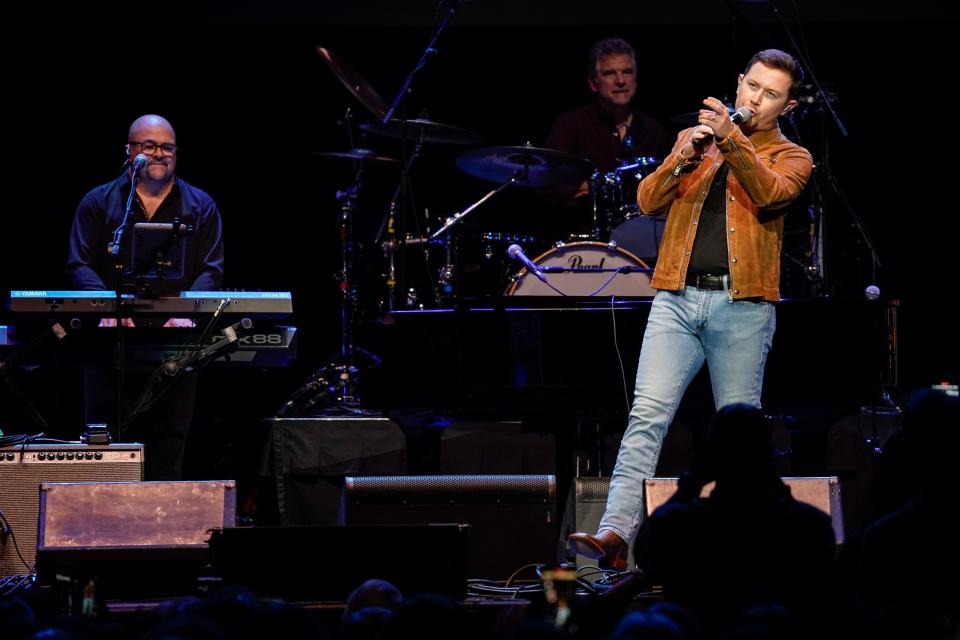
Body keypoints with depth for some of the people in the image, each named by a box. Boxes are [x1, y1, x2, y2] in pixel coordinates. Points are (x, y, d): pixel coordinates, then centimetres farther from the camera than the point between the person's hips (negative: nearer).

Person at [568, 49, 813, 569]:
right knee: (647, 415, -11)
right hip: (677, 299, 2)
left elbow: (769, 193, -12)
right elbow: (648, 201, 11)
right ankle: (615, 535, -20)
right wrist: (684, 158, -5)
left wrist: (732, 141, -21)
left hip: (742, 306, -2)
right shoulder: (693, 139, 21)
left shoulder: (791, 157, 11)